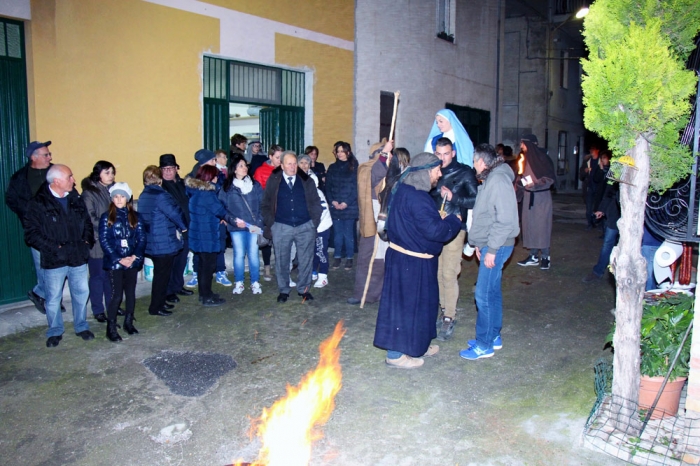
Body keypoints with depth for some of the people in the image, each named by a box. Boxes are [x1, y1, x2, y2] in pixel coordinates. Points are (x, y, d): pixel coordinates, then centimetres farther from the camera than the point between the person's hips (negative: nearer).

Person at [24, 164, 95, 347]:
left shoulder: (76, 200, 6)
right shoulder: (38, 204, -9)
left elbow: (87, 223, 16)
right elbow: (31, 234, -11)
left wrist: (87, 241, 0)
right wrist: (54, 248, -16)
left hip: (79, 258, 4)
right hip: (54, 261, -4)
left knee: (81, 293, 13)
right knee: (53, 298, 8)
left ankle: (81, 327, 31)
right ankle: (55, 332, 26)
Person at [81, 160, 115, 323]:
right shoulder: (89, 193, -8)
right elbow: (90, 219, -11)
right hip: (97, 242, -5)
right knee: (98, 276, 5)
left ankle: (112, 306, 24)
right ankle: (98, 310, 15)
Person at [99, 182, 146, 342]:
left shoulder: (134, 216, 6)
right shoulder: (106, 217, -2)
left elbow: (142, 238, 2)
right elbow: (104, 241, -7)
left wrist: (135, 256, -12)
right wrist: (119, 259, -14)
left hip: (133, 261, 3)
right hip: (114, 262, -3)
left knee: (131, 293, 11)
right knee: (117, 294, -4)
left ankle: (129, 322, 25)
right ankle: (111, 328, 6)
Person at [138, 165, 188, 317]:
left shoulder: (144, 195, 9)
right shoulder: (160, 195, -20)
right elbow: (175, 213, -20)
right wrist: (184, 226, 0)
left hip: (151, 243, 9)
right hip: (164, 243, -9)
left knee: (160, 273, 20)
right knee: (162, 275, 1)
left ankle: (160, 302, 30)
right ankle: (156, 307, 9)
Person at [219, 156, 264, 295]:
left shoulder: (255, 185, 8)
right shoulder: (227, 187, 2)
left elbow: (262, 204, 7)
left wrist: (260, 220, -5)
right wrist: (234, 220, -11)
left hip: (254, 225, 1)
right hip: (236, 227, -1)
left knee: (253, 254, 2)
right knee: (239, 255, 3)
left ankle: (255, 283, 14)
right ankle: (238, 283, 16)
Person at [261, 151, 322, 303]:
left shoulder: (307, 181, 6)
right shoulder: (273, 181, 4)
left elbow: (316, 203, 10)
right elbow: (266, 205, 7)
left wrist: (315, 221, 2)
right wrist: (270, 223, 0)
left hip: (305, 227, 1)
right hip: (281, 227, -1)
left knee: (306, 260, 5)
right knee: (282, 261, 5)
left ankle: (303, 289, 20)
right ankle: (283, 290, 19)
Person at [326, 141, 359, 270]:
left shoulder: (354, 167, -1)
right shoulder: (332, 168, 10)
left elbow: (356, 188, -5)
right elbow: (327, 186, 8)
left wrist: (346, 203, -11)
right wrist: (333, 201, -6)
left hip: (349, 206, -3)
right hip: (335, 206, 3)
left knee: (348, 233, 0)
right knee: (337, 233, 6)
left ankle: (349, 258, 11)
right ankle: (337, 256, 17)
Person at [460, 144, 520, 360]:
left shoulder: (498, 180, -18)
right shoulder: (490, 179, 14)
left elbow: (505, 219, -23)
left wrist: (492, 249, -21)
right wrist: (481, 244, 16)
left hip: (496, 247, -10)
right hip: (489, 246, 10)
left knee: (484, 295, -6)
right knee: (492, 292, 17)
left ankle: (484, 345, 4)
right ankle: (494, 337, 28)